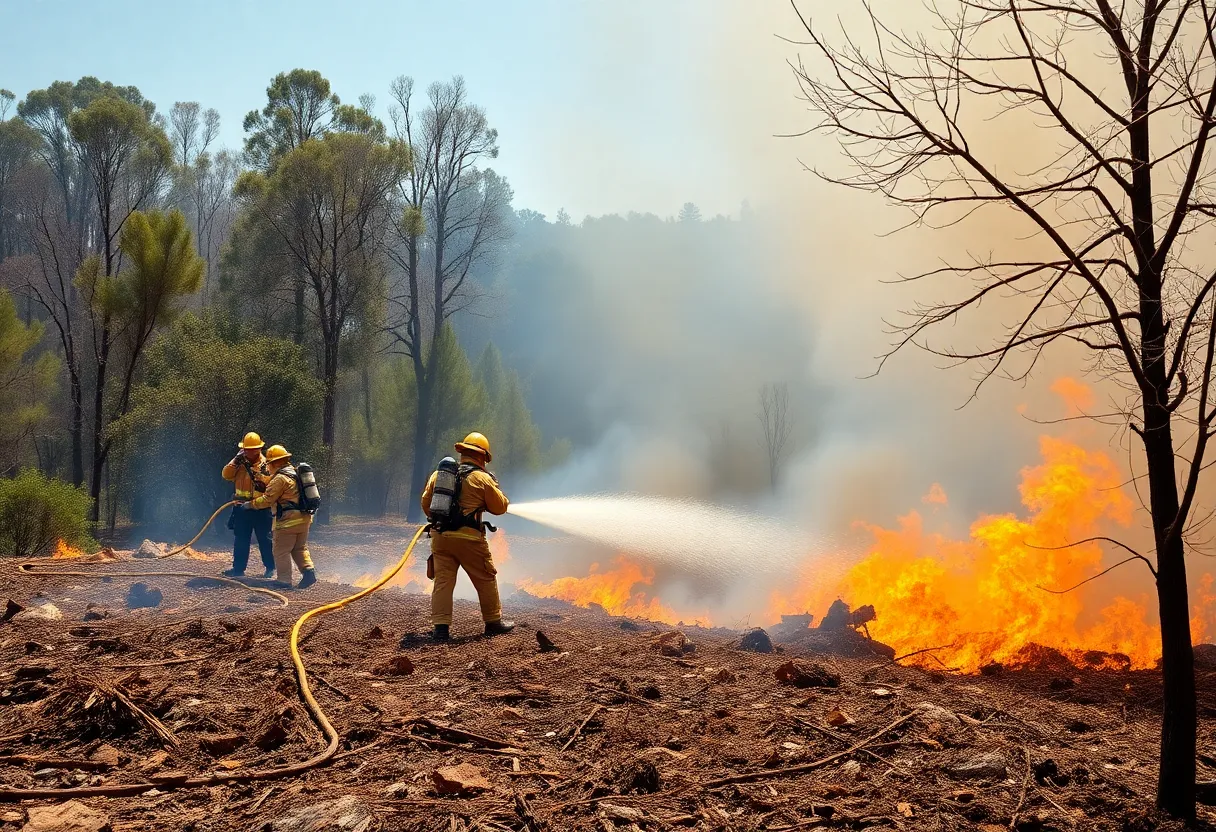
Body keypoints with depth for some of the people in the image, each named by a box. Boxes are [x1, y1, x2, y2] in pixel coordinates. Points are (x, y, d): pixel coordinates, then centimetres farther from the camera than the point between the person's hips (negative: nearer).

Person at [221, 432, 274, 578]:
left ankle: (270, 568, 11)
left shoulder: (266, 464, -5)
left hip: (261, 508, -4)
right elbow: (226, 475, -2)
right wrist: (236, 461, -13)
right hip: (242, 507, 5)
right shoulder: (240, 463, 9)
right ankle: (238, 568, 17)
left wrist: (255, 473, -25)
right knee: (241, 539, 9)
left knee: (264, 539, 2)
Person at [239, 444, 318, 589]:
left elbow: (268, 500, -12)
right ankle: (309, 571, 0)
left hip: (288, 520, -9)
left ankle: (284, 580, 2)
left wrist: (251, 504, 2)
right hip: (304, 517, 9)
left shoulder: (280, 478, -13)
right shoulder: (294, 473, 16)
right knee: (300, 549, 16)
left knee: (281, 551, 1)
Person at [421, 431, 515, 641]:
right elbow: (500, 507, 4)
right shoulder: (483, 478, -4)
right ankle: (493, 622, 22)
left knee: (442, 581, 5)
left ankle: (441, 627, -3)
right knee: (486, 580, 12)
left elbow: (426, 503, 14)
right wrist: (496, 487, 21)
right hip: (468, 538, -4)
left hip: (439, 536, 4)